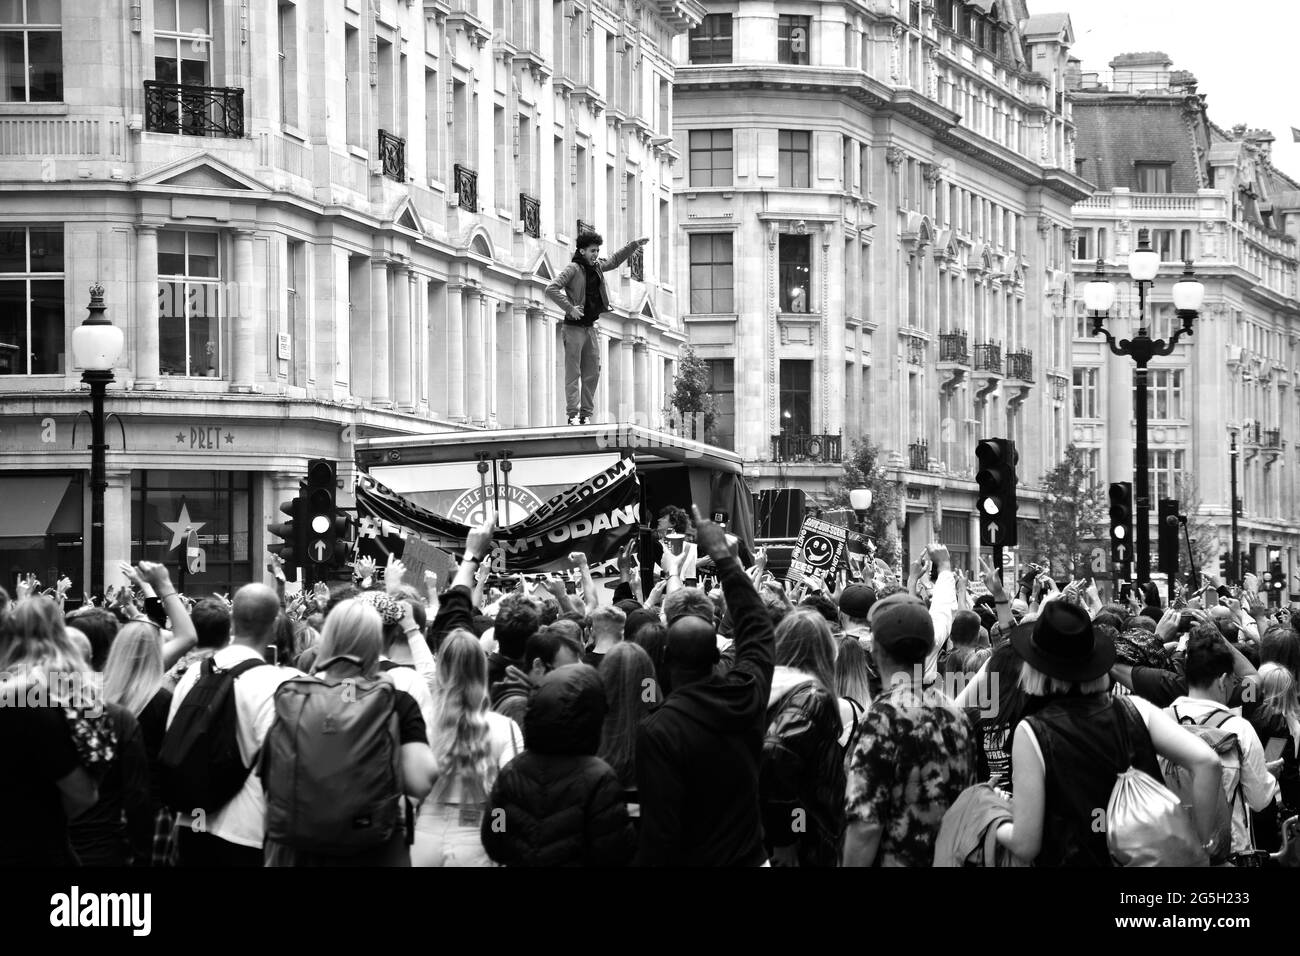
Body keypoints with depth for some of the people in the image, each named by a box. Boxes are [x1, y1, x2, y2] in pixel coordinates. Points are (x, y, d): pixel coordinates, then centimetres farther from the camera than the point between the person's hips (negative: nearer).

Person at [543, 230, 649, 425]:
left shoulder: (597, 267, 11)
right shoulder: (573, 269, -10)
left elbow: (615, 260, 29)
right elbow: (551, 289, -19)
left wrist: (635, 245, 22)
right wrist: (570, 308, -22)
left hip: (591, 327, 7)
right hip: (574, 327, -7)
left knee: (592, 374, 5)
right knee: (573, 373, -7)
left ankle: (586, 414, 8)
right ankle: (573, 414, -8)